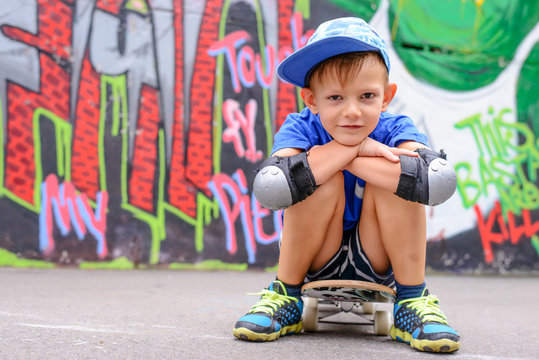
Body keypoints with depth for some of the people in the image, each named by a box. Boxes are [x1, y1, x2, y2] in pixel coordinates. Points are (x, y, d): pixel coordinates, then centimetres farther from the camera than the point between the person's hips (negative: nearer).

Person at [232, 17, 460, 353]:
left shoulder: (395, 130, -16)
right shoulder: (301, 129, -17)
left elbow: (440, 181, -39)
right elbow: (268, 190, -39)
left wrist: (348, 157, -30)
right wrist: (350, 148, -32)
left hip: (379, 266, 1)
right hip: (315, 262, 0)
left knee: (393, 180, -25)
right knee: (324, 182, -28)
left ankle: (413, 301, -10)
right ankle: (286, 297, -8)